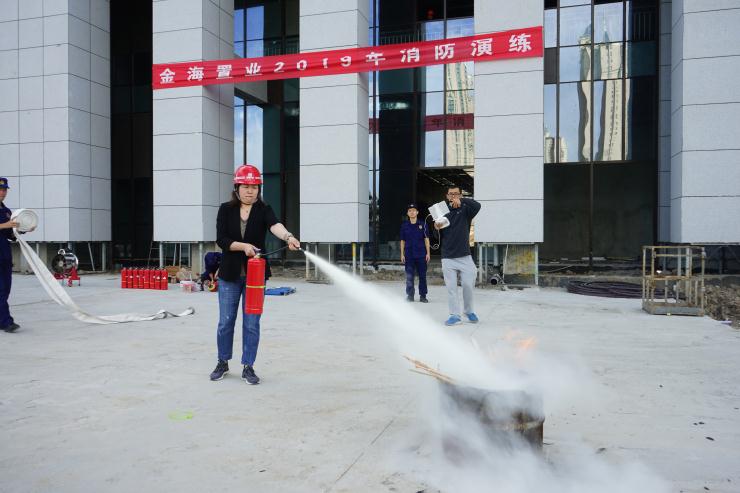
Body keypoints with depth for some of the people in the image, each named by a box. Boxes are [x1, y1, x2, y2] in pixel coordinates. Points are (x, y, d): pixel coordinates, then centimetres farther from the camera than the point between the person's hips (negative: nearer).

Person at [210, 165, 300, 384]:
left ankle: (248, 367, 18)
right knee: (225, 322, 9)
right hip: (229, 275, 1)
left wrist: (288, 236, -46)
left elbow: (275, 225, -25)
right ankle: (223, 363, 29)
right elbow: (221, 239, -7)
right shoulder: (226, 209, 0)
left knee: (251, 323, 4)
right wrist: (243, 246, -22)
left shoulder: (263, 210, -3)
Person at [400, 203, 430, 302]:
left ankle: (423, 296, 12)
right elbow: (402, 241, 8)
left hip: (421, 254, -1)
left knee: (422, 275, 3)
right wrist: (402, 254, 4)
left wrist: (427, 253, -2)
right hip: (409, 255, 1)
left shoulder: (422, 224, 1)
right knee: (409, 276, 3)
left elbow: (426, 239, 3)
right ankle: (410, 295, 12)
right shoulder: (404, 225, 4)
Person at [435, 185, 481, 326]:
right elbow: (438, 238, 10)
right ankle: (455, 315, 6)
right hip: (448, 258, 2)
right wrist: (437, 228, -12)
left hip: (464, 257, -1)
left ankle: (469, 311, 21)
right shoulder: (443, 212, 9)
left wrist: (462, 200, -32)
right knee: (451, 287, -1)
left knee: (468, 285, -1)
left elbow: (477, 206, -20)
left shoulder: (465, 210, 3)